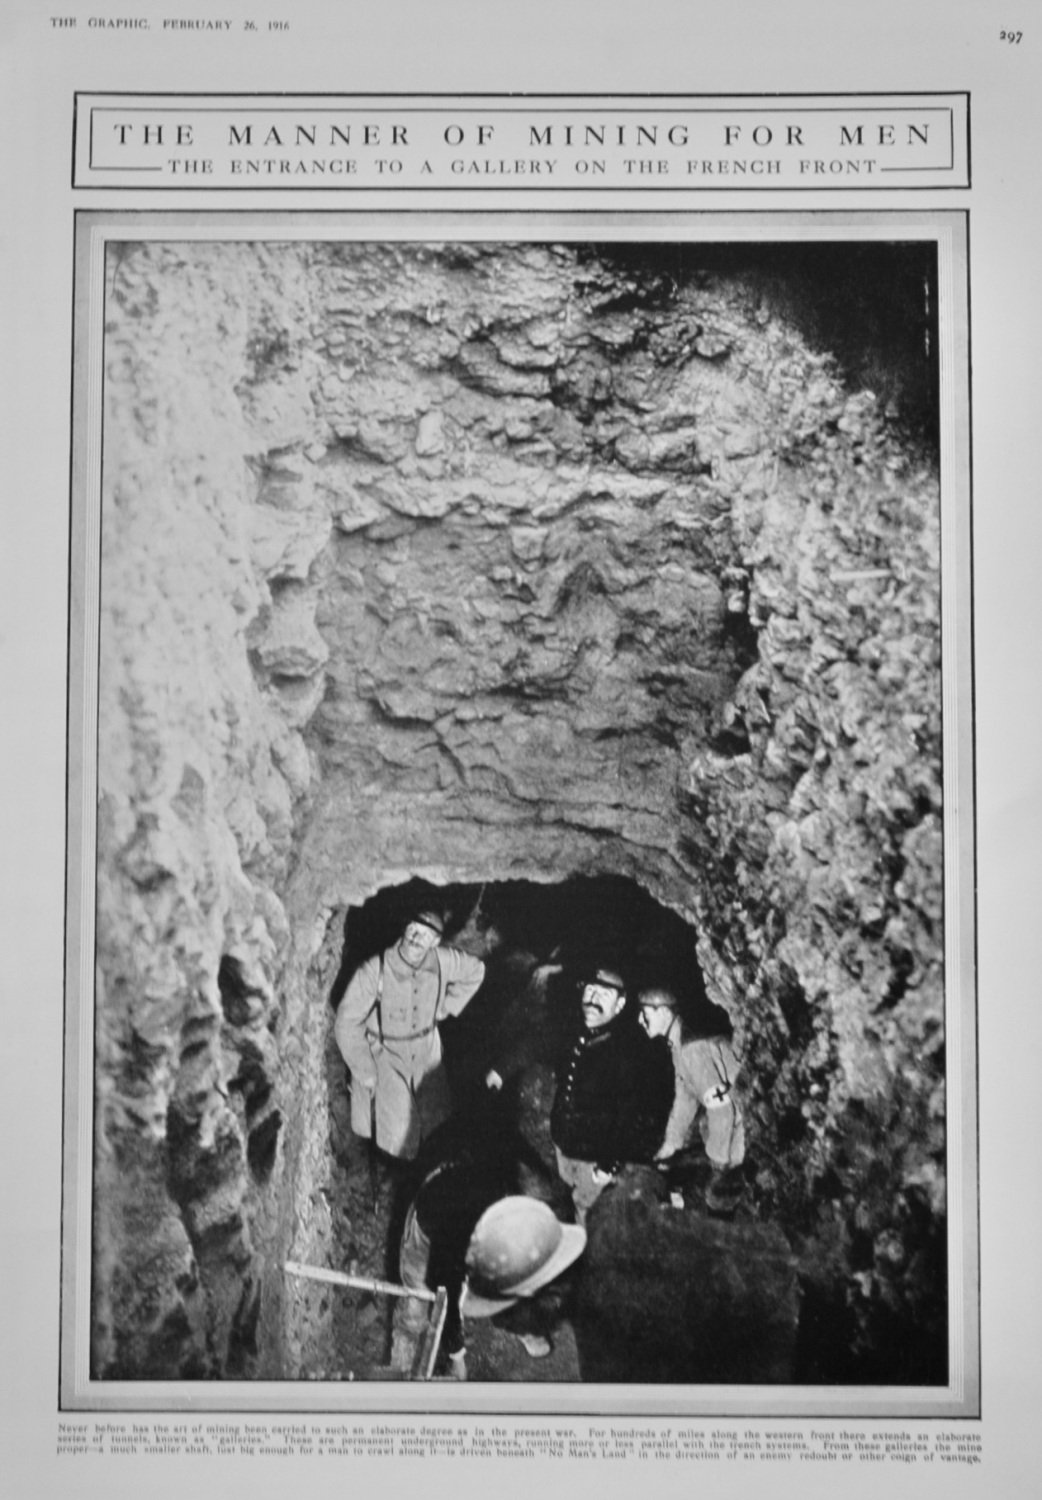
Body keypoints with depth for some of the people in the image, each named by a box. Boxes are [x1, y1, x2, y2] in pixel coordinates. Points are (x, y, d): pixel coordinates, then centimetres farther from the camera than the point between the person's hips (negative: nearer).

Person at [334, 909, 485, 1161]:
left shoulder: (443, 960, -17)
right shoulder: (375, 970, -29)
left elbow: (475, 970, 7)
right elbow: (346, 1024, -20)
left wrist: (447, 1007, 4)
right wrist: (365, 1072, -17)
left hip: (427, 1052, 4)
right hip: (384, 1054, -4)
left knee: (432, 1115, 15)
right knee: (396, 1136, -5)